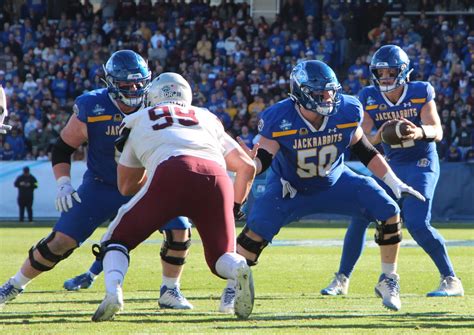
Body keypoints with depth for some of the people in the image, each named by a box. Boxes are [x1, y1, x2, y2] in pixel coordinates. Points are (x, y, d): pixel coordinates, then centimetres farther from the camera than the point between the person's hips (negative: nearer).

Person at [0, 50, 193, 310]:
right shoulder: (91, 108, -16)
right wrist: (63, 184, -16)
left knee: (179, 229, -19)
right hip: (100, 188, -1)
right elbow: (62, 148, -5)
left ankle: (170, 292, 2)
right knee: (61, 240, -9)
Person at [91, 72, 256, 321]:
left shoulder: (138, 120, 32)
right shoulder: (207, 119, 36)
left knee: (117, 240, 16)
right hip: (216, 178, 2)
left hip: (171, 173, -2)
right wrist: (233, 208, 41)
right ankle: (239, 268, -20)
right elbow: (247, 166, 32)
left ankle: (113, 291, -15)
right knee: (220, 259, 17)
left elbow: (126, 186, 40)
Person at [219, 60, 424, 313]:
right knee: (257, 228, -25)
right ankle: (233, 288, -4)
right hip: (289, 189, -3)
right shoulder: (279, 119, -26)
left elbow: (364, 150, -2)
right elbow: (262, 160, -24)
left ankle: (388, 282, 6)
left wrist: (394, 183, -2)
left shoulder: (347, 111, -18)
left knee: (388, 212, -13)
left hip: (334, 182, 3)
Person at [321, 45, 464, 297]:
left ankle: (451, 281, -10)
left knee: (417, 224, -20)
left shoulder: (420, 92, -12)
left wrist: (420, 132, -43)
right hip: (391, 165, 4)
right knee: (361, 217, -2)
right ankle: (342, 280, 14)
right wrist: (378, 137, -32)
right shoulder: (369, 98, -5)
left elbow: (437, 132, -19)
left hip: (421, 163, -4)